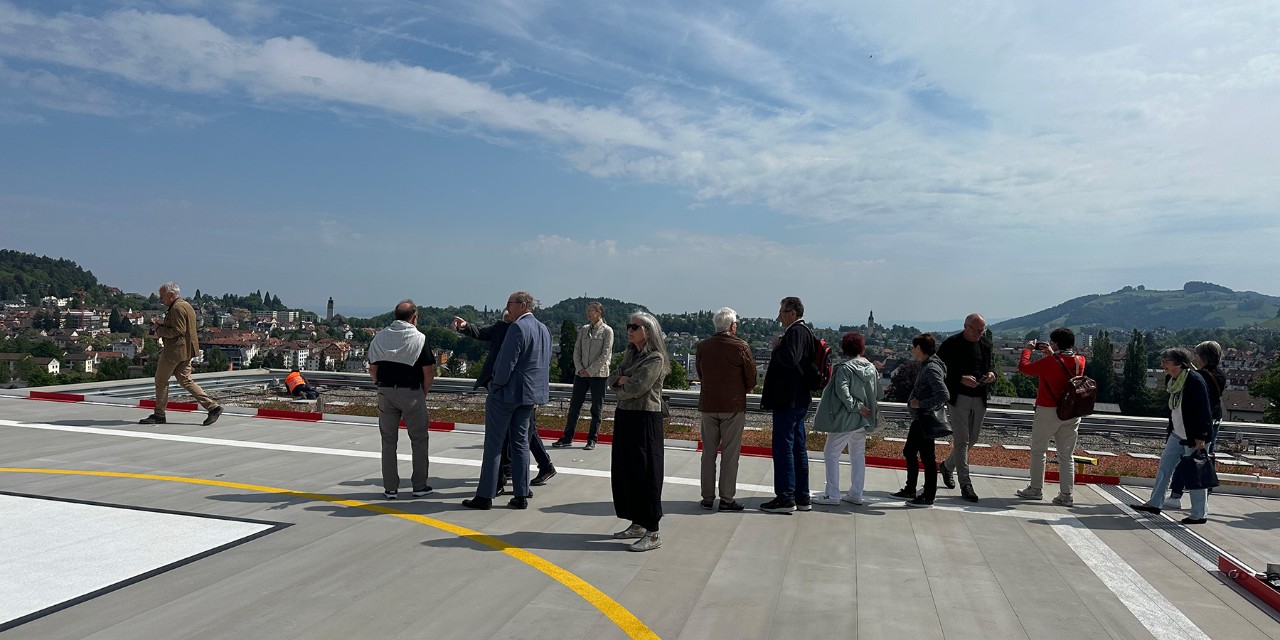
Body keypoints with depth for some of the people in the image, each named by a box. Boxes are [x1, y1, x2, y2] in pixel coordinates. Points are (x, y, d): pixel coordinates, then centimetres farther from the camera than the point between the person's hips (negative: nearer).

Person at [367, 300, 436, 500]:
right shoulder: (419, 339, -6)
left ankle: (390, 488, 13)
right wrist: (423, 392, 5)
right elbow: (429, 373, -9)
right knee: (419, 439, 9)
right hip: (411, 393, -3)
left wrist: (382, 386, 15)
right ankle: (419, 485, 13)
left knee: (388, 440, 11)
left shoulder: (380, 337, 6)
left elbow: (372, 369, 5)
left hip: (385, 393, 4)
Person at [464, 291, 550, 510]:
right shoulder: (544, 330, 11)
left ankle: (485, 496, 4)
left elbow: (507, 362, -19)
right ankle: (521, 495, 13)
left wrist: (496, 385, -7)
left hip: (506, 393, -8)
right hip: (530, 394, 8)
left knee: (494, 445, 0)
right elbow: (545, 364, 16)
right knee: (520, 443, 12)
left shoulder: (518, 327, -16)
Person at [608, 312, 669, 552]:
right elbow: (612, 379, 11)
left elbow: (636, 388, -20)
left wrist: (621, 387, -1)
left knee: (645, 475, -5)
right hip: (624, 416, 9)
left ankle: (652, 533, 1)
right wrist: (622, 380, -11)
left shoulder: (655, 358, -13)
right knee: (623, 472, 13)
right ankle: (637, 523, 25)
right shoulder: (629, 353, 14)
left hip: (645, 419, -9)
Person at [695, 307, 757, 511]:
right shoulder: (740, 346, -9)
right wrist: (745, 390, 16)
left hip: (708, 404, 4)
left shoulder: (703, 346, 1)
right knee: (730, 453, 2)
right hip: (733, 405, -4)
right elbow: (751, 376, -4)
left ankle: (707, 498, 14)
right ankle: (727, 499, 5)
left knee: (708, 452, 10)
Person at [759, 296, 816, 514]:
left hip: (788, 400, -11)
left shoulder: (797, 331, -14)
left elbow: (790, 359, -28)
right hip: (798, 398, 11)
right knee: (797, 446, 13)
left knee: (783, 447, -7)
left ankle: (785, 498, -4)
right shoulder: (803, 331, 18)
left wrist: (777, 347, -13)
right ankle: (802, 497, 20)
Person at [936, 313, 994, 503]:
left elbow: (989, 366, 19)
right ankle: (965, 485, -3)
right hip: (959, 397, -6)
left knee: (972, 439, 15)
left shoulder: (985, 344, 9)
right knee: (961, 441, -6)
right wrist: (961, 379, -23)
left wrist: (991, 374, -4)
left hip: (979, 398, 6)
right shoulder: (950, 344, -8)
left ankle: (947, 466, 38)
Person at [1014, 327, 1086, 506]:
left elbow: (1024, 367, -6)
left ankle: (1036, 489, 16)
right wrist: (1052, 354, 18)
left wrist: (1027, 349, 9)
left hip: (1047, 411, -5)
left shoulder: (1048, 362, -17)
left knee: (1038, 451, 10)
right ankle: (1066, 495, 8)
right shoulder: (1080, 362, 0)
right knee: (1066, 455, 9)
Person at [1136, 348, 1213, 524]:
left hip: (1194, 437, -9)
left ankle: (1200, 514, 9)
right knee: (1164, 466, 11)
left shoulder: (1195, 380, -19)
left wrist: (1201, 437, -22)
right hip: (1177, 434, 9)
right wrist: (1171, 426, 21)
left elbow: (1203, 410, -20)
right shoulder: (1171, 380, 7)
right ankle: (1155, 503, 19)